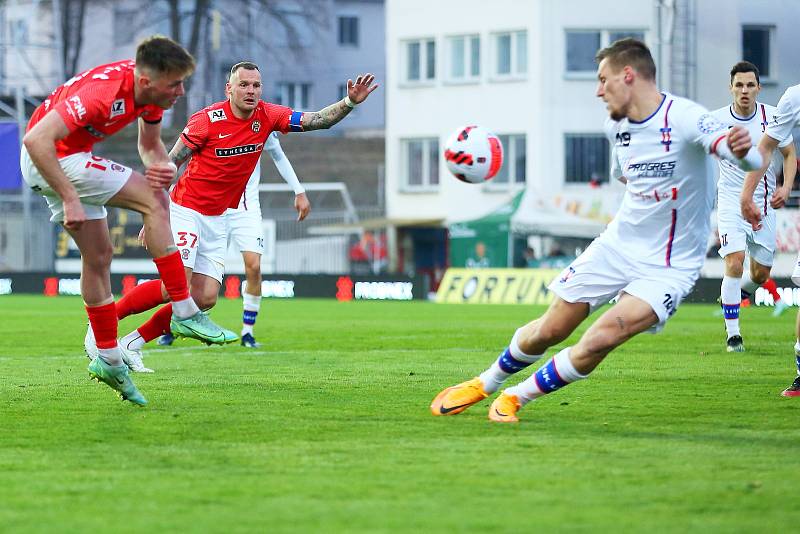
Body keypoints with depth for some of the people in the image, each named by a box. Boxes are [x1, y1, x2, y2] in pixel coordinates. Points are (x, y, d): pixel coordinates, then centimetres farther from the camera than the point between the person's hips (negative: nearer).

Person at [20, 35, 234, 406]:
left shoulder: (152, 92, -6)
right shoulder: (102, 93, -32)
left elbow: (149, 145, 10)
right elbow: (36, 140, -36)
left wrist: (162, 165, -15)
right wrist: (70, 200, -34)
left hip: (68, 156, 9)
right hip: (48, 158, -9)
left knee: (98, 256, 12)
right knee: (154, 201, -14)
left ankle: (108, 360, 21)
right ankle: (184, 313, -11)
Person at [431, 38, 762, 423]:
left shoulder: (685, 118, -23)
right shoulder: (616, 126, 1)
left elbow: (752, 161, -38)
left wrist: (741, 151, -60)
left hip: (669, 268, -6)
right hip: (616, 246, 6)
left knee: (598, 341, -22)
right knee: (549, 330, 10)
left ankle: (516, 398, -2)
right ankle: (485, 384, 36)